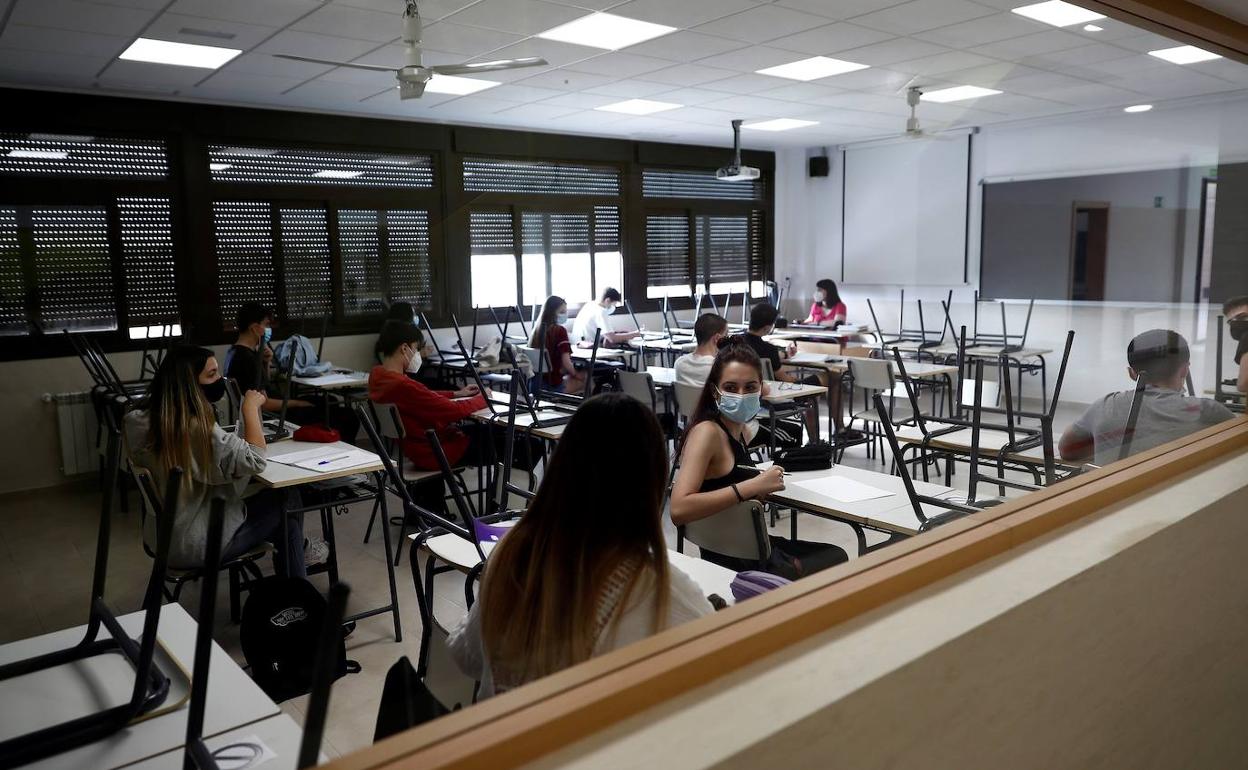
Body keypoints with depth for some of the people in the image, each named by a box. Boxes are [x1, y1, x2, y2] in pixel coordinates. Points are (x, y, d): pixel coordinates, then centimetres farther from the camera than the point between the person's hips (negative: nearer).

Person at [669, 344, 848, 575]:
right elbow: (679, 509, -33)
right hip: (731, 562, -9)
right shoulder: (706, 432, -20)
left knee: (836, 555, 24)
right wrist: (752, 486, -31)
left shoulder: (739, 428, 6)